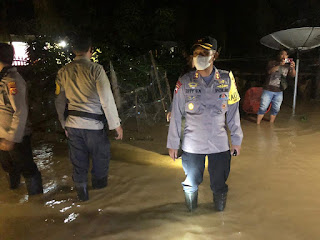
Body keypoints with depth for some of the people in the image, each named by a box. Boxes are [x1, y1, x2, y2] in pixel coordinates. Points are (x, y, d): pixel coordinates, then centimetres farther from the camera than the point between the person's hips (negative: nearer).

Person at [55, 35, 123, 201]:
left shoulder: (63, 72, 5)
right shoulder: (95, 69, -11)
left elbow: (59, 102, 11)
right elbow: (107, 99, -14)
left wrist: (64, 124, 21)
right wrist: (116, 124, -8)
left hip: (72, 124, 5)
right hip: (93, 124, -5)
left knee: (78, 160, 16)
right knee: (101, 155, 19)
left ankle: (82, 193, 30)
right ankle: (99, 182, 40)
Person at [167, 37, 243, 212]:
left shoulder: (226, 79, -3)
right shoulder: (185, 82, -6)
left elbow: (233, 112, 5)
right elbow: (176, 115, -2)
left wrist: (236, 139, 8)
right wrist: (173, 144, 1)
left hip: (220, 143, 1)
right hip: (192, 144, 0)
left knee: (219, 181, 14)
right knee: (192, 180, 14)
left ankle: (219, 204, 46)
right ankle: (191, 205, 46)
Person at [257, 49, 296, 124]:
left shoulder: (287, 66, 7)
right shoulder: (272, 63, -1)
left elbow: (293, 75, -6)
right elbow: (269, 71, -19)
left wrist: (293, 68, -27)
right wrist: (279, 65, -33)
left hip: (279, 92, 4)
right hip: (268, 90, -3)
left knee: (275, 109, 11)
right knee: (263, 108, -1)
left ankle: (271, 124, 26)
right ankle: (257, 124, 8)